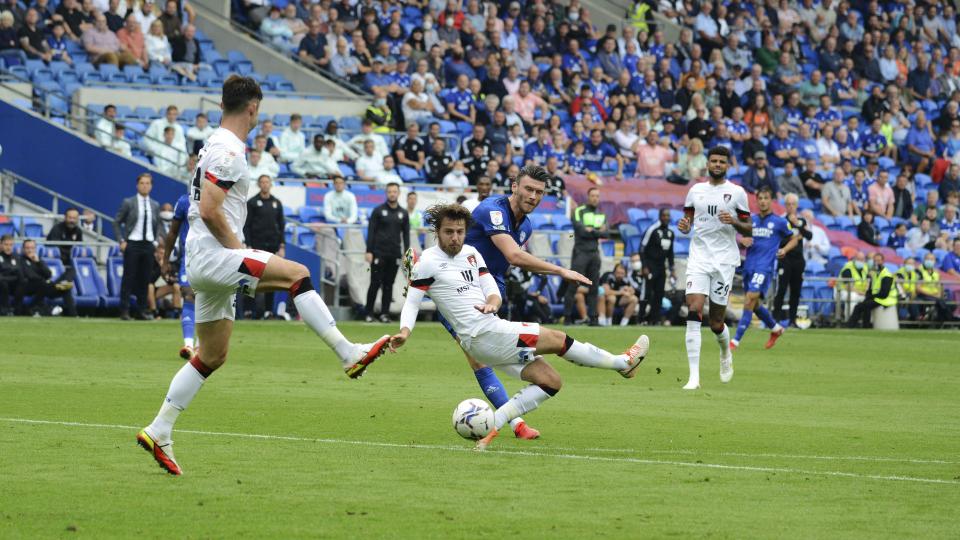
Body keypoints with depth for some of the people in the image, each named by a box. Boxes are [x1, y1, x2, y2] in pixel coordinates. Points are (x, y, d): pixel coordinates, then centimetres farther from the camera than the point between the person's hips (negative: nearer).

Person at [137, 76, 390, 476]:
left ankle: (158, 432, 12)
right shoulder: (228, 151, -13)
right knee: (297, 274, -18)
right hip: (213, 257, -10)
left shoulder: (216, 146, 19)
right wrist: (239, 249, -12)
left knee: (212, 357, 11)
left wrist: (237, 250, 21)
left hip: (206, 263, 10)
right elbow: (209, 210, -22)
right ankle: (349, 355, -22)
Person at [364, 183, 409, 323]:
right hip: (379, 253, -3)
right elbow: (371, 231, -2)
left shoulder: (403, 213, 10)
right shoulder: (378, 211, 0)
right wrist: (369, 251, -10)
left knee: (388, 285, 4)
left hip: (394, 254, 3)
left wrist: (406, 253, 3)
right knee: (375, 284, -4)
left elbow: (406, 234, 12)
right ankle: (369, 314, 0)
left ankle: (385, 313, 8)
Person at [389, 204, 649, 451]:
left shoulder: (471, 253, 14)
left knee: (550, 381, 4)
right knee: (557, 339, -4)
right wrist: (404, 333, -23)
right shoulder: (428, 262, -7)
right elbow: (411, 303, -5)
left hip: (492, 333, 9)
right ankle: (624, 362, 13)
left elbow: (493, 290, 11)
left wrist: (492, 303, -13)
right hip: (484, 336, -9)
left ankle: (489, 427, -3)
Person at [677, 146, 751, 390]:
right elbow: (688, 222, 19)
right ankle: (694, 376, -19)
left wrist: (734, 222, -16)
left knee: (716, 323, 2)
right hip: (699, 258, 2)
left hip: (724, 260, -2)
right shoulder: (695, 191, 10)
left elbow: (748, 230, 4)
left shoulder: (736, 192, 2)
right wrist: (684, 226, -5)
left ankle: (726, 352, 39)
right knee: (694, 311, -17)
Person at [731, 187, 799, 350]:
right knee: (754, 304, 12)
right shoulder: (751, 220, 13)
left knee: (750, 300, -18)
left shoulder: (779, 222, 2)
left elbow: (794, 239, 12)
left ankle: (736, 341, -19)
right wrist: (743, 241, -3)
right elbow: (743, 238, 21)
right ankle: (776, 329, 37)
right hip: (749, 266, 6)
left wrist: (784, 250, -7)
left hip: (765, 267, -6)